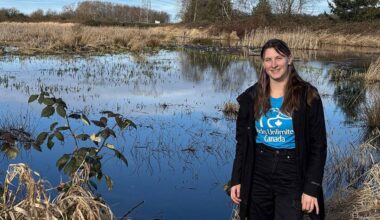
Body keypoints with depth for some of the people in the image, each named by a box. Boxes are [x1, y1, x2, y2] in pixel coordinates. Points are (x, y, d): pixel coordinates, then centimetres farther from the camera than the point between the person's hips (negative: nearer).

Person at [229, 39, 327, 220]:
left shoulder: (307, 96, -8)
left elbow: (318, 145, -7)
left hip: (292, 179, -3)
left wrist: (311, 188, -12)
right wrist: (236, 180, 2)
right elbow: (242, 142, 6)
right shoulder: (252, 97, 0)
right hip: (257, 177, 3)